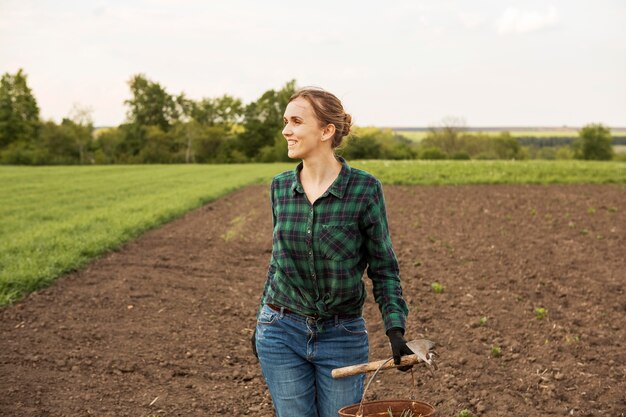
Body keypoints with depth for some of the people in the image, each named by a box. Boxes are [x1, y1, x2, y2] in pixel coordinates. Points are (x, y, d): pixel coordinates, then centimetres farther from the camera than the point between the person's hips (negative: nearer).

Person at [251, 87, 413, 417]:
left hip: (342, 336, -3)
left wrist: (395, 330, -15)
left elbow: (383, 267, -6)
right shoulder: (281, 187, 0)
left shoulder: (364, 188, -12)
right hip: (281, 333, 3)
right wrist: (262, 322, 16)